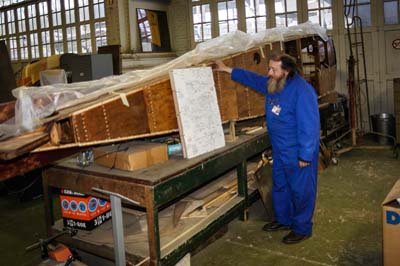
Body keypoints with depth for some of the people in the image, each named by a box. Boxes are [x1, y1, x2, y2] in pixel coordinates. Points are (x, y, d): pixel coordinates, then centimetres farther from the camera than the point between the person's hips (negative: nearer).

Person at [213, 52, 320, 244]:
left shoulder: (302, 91, -26)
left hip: (298, 154, -9)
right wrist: (227, 70, 19)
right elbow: (253, 78, 19)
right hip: (280, 151, 9)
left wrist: (305, 156, -24)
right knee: (280, 186, 21)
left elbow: (309, 126, -26)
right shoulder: (272, 84, 1)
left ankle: (302, 229, 22)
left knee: (301, 190, 6)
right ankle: (283, 220, 40)